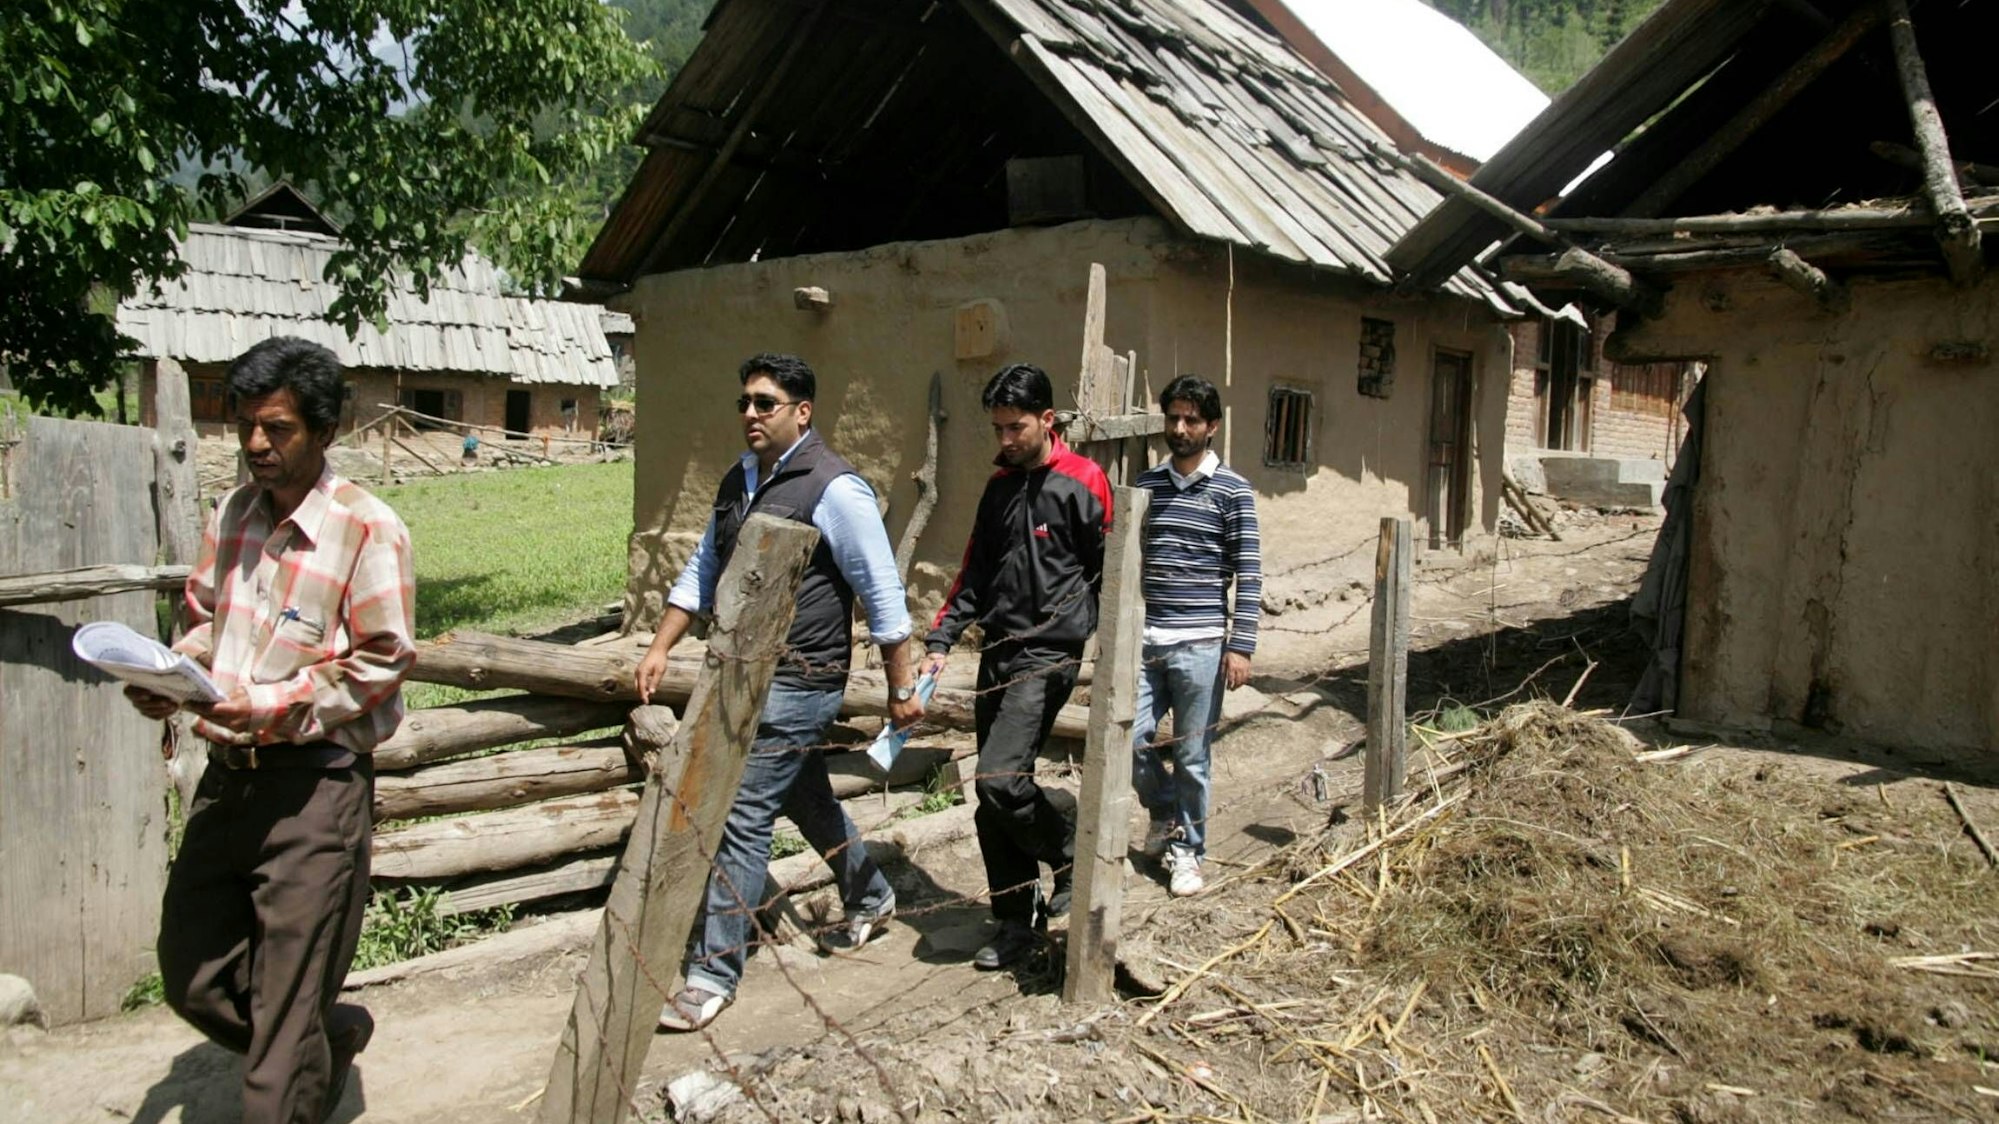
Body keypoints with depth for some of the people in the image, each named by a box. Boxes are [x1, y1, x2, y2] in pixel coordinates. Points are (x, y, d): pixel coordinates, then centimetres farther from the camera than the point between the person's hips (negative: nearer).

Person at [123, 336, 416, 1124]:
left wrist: (269, 706, -22)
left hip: (314, 782, -7)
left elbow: (380, 663, -13)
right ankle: (334, 1036, 42)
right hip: (228, 773, 7)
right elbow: (203, 621, 18)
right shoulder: (232, 514, 8)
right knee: (192, 978, 18)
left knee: (285, 1012, 2)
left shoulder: (367, 529, -12)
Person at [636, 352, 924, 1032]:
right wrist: (661, 648, 12)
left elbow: (883, 594, -13)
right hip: (744, 674, 9)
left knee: (743, 815, -7)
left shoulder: (834, 489, -15)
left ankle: (714, 971, 4)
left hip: (797, 683, -9)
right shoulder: (739, 481, 10)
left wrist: (902, 688, -10)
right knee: (807, 799, 22)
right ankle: (870, 900, 43)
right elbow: (702, 570, 18)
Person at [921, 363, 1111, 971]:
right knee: (992, 803, 8)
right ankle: (1018, 921, 21)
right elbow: (975, 571, 18)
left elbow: (1110, 574, -6)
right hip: (998, 652, 7)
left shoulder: (1082, 482, -7)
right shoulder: (1002, 484, 14)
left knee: (1000, 780, -18)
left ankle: (1074, 849, 10)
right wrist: (941, 639, 10)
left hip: (1049, 653, -7)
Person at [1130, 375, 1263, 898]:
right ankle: (1163, 811, 27)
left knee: (1192, 755, 5)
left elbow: (1249, 574, -5)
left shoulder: (1232, 491, -3)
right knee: (1131, 737, -2)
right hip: (1145, 638, 3)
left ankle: (1187, 850, 23)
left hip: (1200, 643, -3)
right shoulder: (1146, 483, 9)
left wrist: (1241, 645, -10)